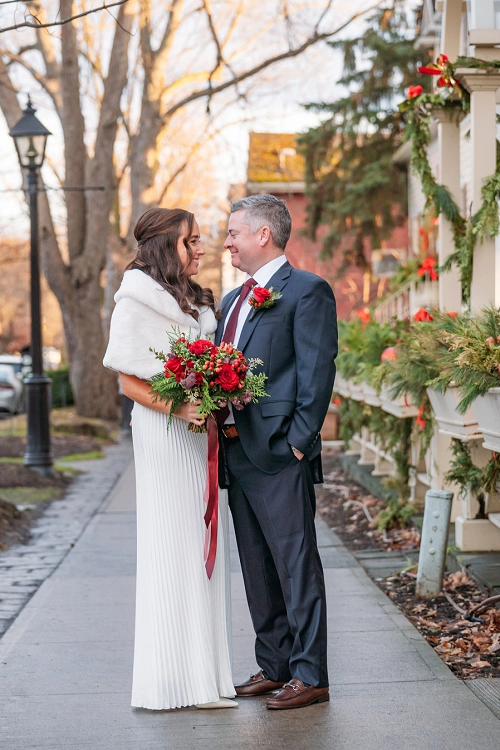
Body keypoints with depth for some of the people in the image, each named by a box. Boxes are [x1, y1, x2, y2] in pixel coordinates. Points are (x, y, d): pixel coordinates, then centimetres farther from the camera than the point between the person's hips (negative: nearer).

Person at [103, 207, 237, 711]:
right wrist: (178, 408, -22)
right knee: (172, 547, -5)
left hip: (205, 432, 8)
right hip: (163, 433, -8)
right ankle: (173, 676, 2)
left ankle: (206, 668, 14)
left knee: (205, 548, 8)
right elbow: (129, 380, -10)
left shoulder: (199, 302, 17)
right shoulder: (136, 302, -6)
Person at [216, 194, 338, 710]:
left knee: (296, 565, -3)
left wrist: (298, 442, -16)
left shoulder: (307, 291, -6)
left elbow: (318, 374, -12)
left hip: (280, 454, -8)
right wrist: (217, 427, 6)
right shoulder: (232, 300, 20)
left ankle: (309, 675, 3)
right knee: (258, 569, 13)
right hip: (236, 454, 9)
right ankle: (273, 666, 22)